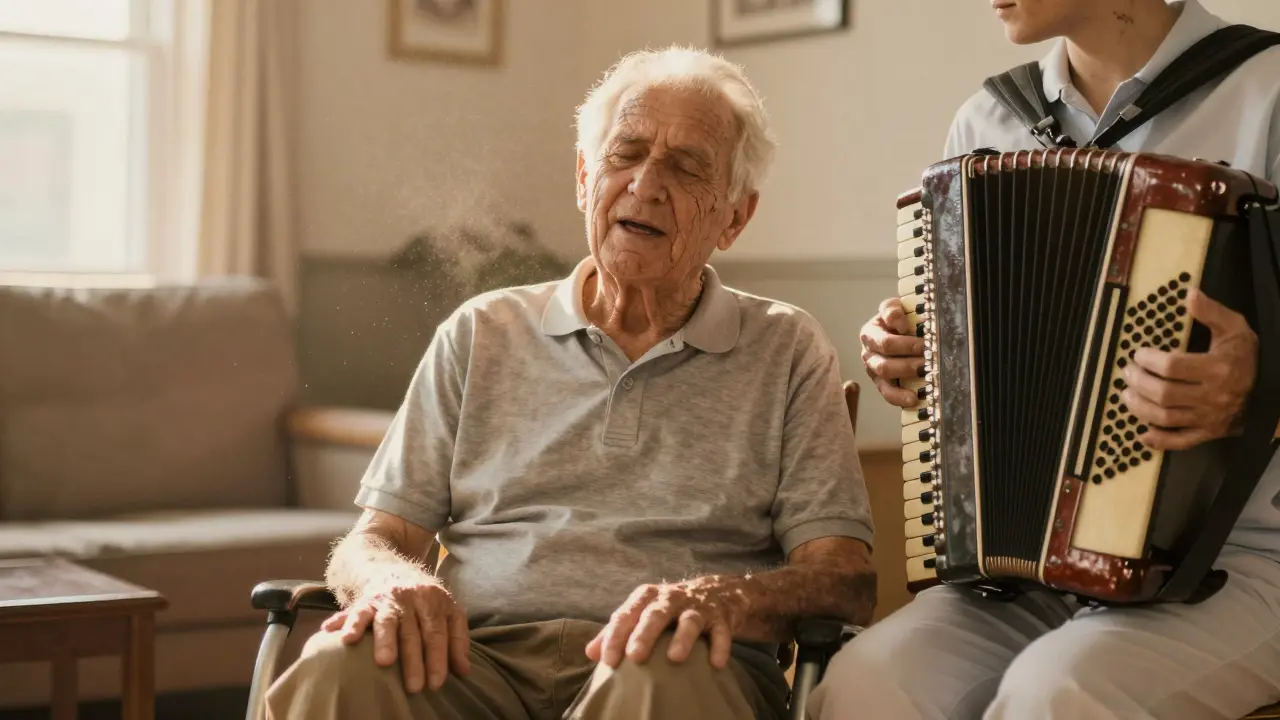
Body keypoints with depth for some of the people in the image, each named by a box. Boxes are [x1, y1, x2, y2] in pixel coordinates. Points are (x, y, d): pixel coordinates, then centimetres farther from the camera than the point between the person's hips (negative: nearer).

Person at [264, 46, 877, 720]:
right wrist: (393, 581, -12)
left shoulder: (787, 353, 13)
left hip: (668, 665, -2)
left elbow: (846, 578, 3)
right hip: (480, 654, 2)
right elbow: (371, 540, 14)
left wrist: (726, 599, -20)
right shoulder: (481, 333, 19)